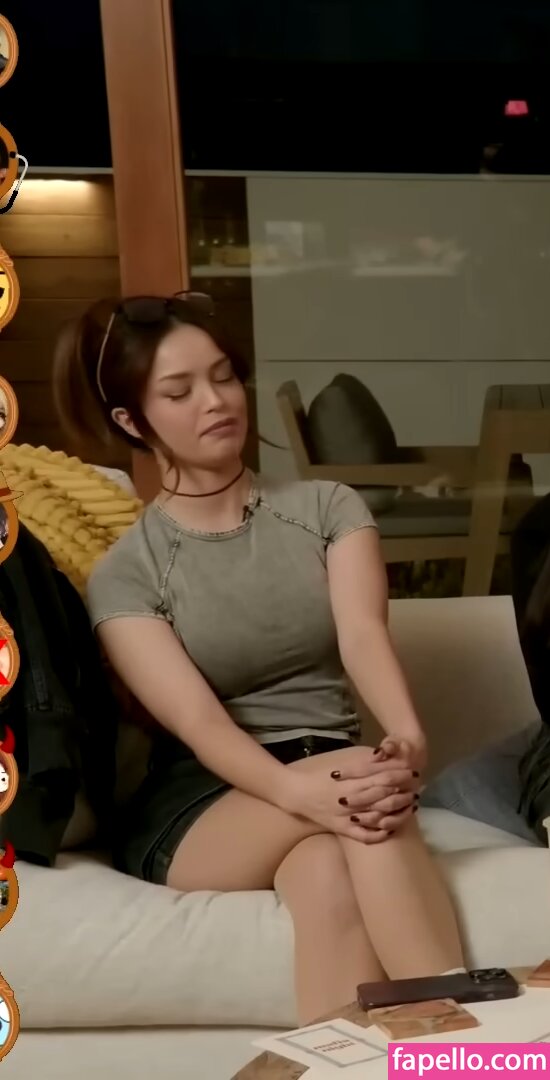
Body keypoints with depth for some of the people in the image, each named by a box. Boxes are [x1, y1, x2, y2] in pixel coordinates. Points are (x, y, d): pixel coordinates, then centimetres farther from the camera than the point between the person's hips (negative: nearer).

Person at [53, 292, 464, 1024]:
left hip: (329, 776, 2)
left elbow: (363, 634, -14)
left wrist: (407, 736, -38)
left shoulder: (329, 507, 5)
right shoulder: (124, 574, -3)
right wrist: (300, 789, -40)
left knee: (329, 874, -36)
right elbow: (198, 721, -18)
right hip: (192, 815, -2)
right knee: (370, 821, -34)